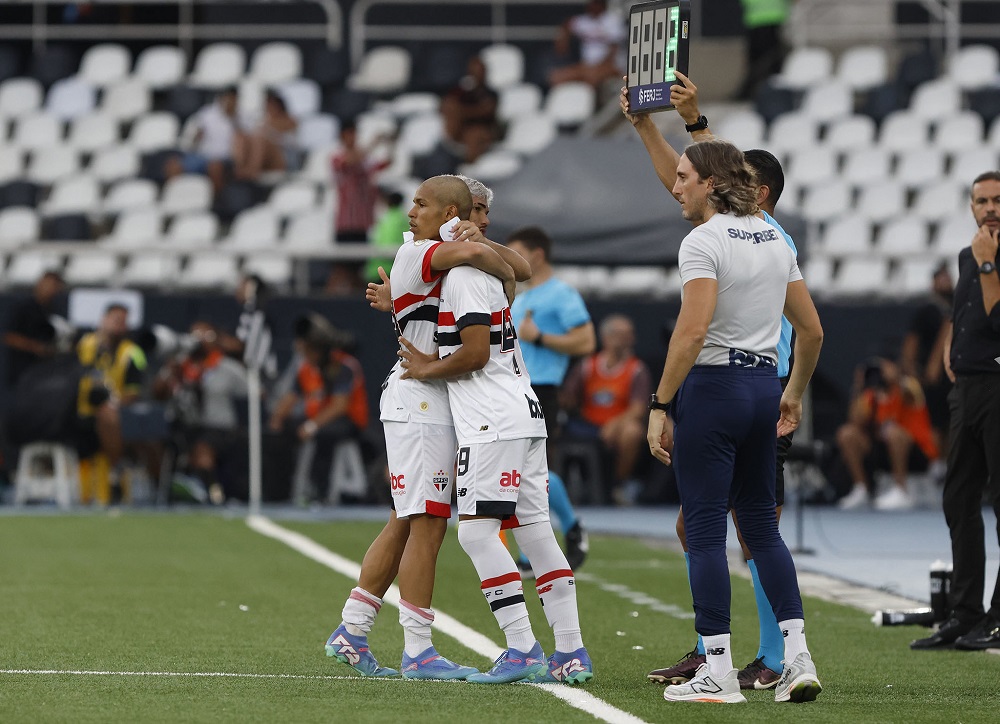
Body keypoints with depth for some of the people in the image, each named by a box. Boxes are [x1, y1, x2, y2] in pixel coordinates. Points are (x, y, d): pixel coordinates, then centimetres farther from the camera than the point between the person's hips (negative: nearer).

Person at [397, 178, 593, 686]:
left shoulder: (464, 276, -11)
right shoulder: (488, 271, 18)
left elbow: (475, 353, -17)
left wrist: (428, 369, -1)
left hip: (493, 422, -10)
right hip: (522, 416, 10)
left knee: (477, 530, -9)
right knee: (534, 530, 7)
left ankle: (523, 650, -14)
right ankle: (571, 654, 6)